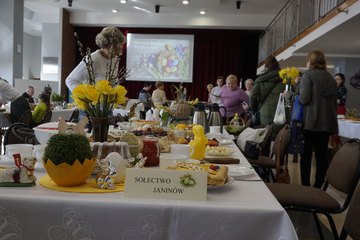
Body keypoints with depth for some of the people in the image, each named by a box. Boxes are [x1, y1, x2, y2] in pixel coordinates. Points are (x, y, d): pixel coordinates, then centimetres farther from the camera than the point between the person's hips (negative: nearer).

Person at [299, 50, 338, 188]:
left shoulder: (308, 75, -5)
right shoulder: (331, 78, 14)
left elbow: (304, 99, -13)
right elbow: (334, 100, 18)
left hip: (311, 121, -5)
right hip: (328, 123, 5)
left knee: (306, 154, 1)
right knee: (322, 156, 7)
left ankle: (305, 187, 2)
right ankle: (318, 187, 11)